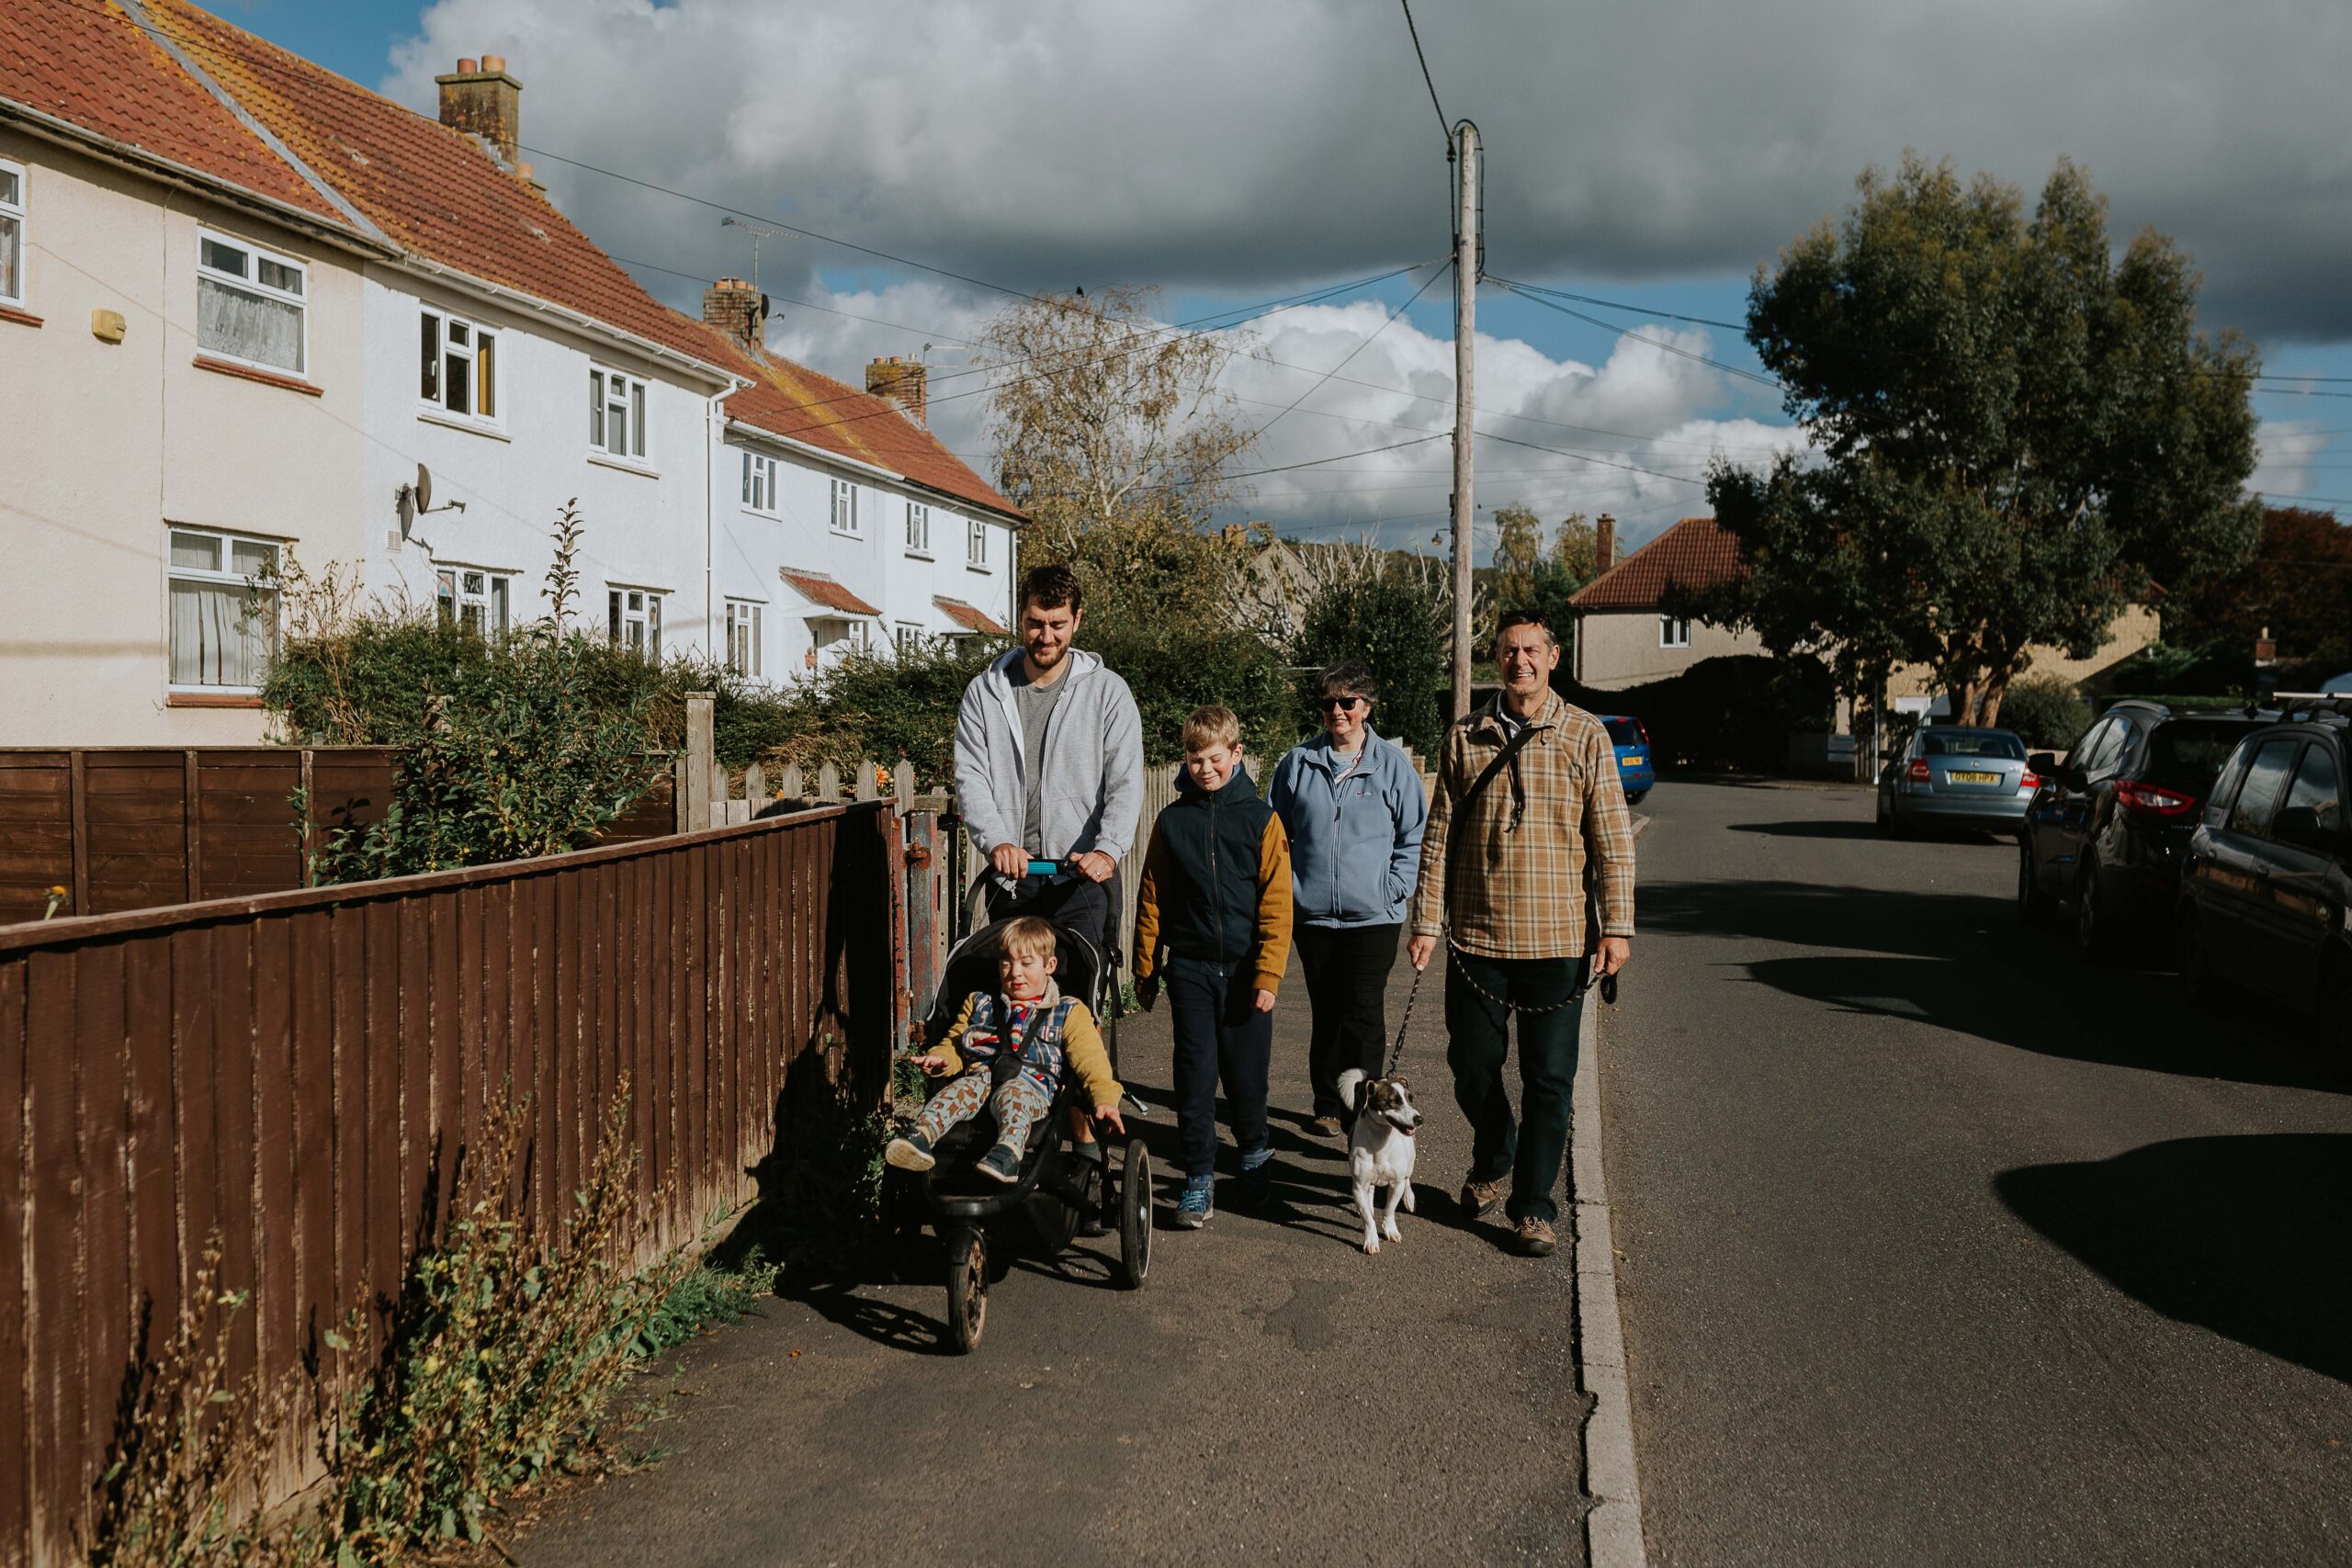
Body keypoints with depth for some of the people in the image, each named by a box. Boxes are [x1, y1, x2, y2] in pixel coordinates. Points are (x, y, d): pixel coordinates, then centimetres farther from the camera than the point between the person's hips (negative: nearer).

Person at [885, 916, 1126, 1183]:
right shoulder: (980, 1004, 26)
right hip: (981, 1076, 3)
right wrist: (939, 1059, 3)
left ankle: (1008, 1152, -65)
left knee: (1012, 1093, -38)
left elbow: (1090, 1059, 5)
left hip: (1031, 1085, -3)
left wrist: (1105, 1098, -12)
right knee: (960, 1089, -31)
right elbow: (955, 1044, 28)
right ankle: (921, 1135, -54)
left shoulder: (1067, 1013, 16)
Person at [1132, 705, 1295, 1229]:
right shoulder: (1172, 822, 4)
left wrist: (1268, 974, -10)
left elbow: (1276, 905, -4)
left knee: (1246, 1072, 8)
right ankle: (1198, 1178, 8)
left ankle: (1254, 1153, 34)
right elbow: (1151, 900, 9)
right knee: (1195, 1074, -1)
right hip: (1190, 968, 1)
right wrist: (1146, 970, 8)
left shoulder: (1260, 818, -1)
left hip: (1245, 969, -1)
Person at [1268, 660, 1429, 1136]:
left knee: (1364, 1016, -6)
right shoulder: (1298, 763, 7)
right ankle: (1328, 1105, 22)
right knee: (1326, 1013, 11)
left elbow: (1416, 836, 5)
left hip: (1373, 917, -2)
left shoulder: (1392, 763, 1)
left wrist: (1393, 888, -5)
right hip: (1312, 913, 2)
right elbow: (1273, 830, 14)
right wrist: (1286, 884, 3)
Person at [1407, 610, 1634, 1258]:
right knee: (1472, 1064, 10)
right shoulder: (1465, 737, 4)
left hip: (1556, 940, -1)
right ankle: (1492, 1159, 38)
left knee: (1548, 1079, 3)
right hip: (1476, 936, 2)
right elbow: (1439, 835, 6)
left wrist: (1617, 926, -5)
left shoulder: (1585, 736, 0)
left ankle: (1533, 1205, 17)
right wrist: (1427, 921, 2)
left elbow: (1612, 837, 0)